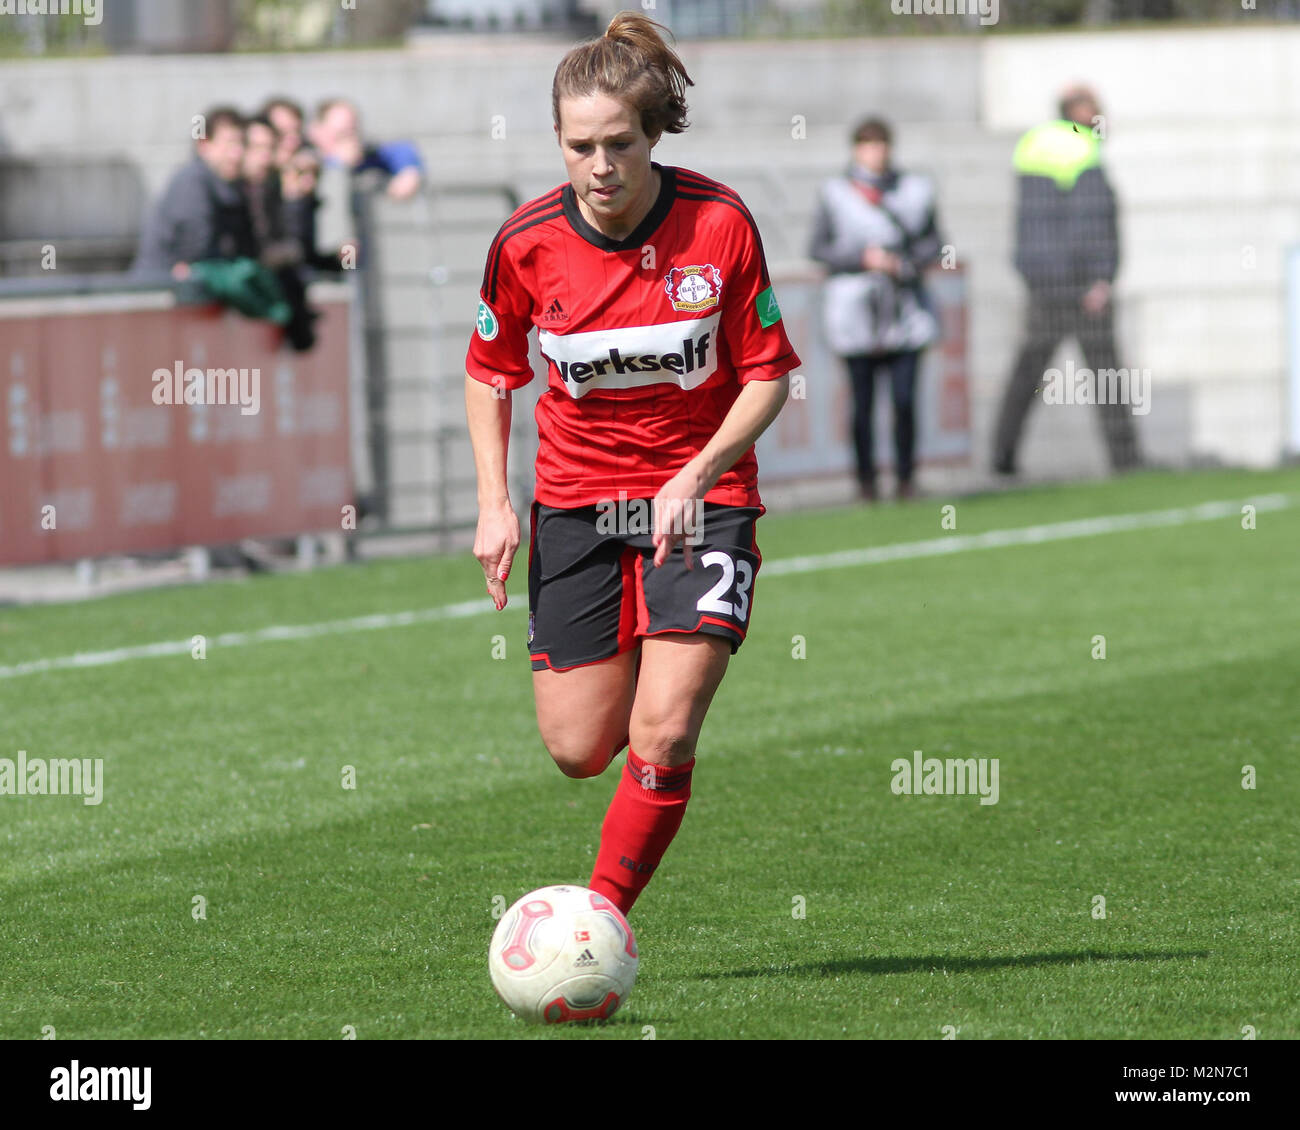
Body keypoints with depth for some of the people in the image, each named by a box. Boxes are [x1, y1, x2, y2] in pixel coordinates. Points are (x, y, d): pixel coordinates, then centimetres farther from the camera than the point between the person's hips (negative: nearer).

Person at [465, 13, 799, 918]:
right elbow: (490, 371, 7)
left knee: (663, 735, -16)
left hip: (701, 495, -2)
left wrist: (695, 476, -19)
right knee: (578, 748, 4)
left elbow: (767, 376, -6)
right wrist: (494, 502, -4)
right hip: (577, 497, 2)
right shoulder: (528, 242, -10)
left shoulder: (719, 223, -15)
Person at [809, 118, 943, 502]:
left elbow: (932, 241, 14)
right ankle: (866, 478, 11)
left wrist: (906, 263, -5)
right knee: (862, 400, 0)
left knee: (905, 398, -6)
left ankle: (905, 477, 6)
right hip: (855, 308, -1)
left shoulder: (914, 190, 8)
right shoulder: (835, 194, 2)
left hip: (904, 310, 1)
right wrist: (862, 258, -11)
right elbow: (819, 249, 2)